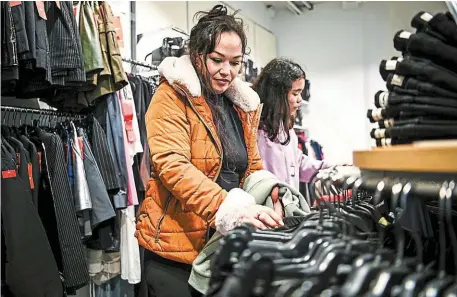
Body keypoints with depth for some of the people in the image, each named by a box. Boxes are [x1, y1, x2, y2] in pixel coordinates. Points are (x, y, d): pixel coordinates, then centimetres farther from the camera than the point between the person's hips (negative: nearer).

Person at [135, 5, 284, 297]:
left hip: (229, 245, 6)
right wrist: (230, 208, -35)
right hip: (176, 246, -6)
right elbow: (172, 166, -23)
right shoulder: (172, 97, -11)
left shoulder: (243, 104, 9)